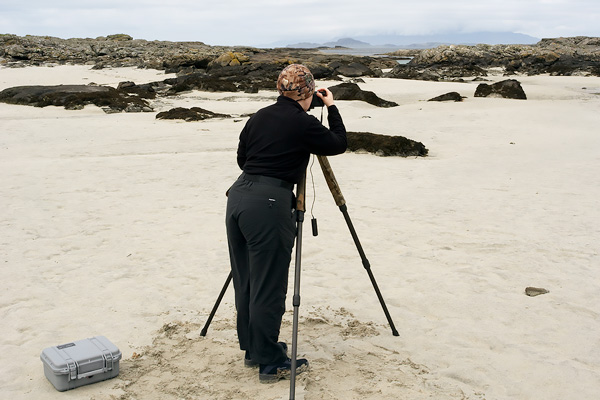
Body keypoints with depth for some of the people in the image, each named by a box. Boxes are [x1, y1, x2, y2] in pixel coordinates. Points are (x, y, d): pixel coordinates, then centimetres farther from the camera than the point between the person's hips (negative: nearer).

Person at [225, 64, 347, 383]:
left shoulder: (259, 116, 13)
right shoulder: (303, 123, -5)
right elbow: (339, 144, 9)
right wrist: (332, 108, 19)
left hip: (237, 197, 8)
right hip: (268, 204, -8)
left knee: (245, 282, 16)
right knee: (268, 289, 1)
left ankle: (252, 349, 31)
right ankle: (270, 363, 12)